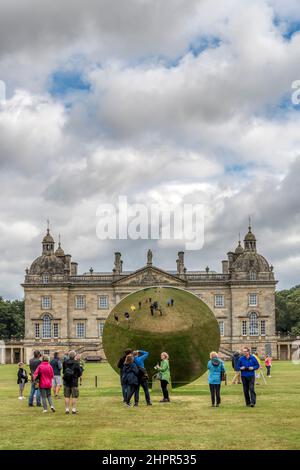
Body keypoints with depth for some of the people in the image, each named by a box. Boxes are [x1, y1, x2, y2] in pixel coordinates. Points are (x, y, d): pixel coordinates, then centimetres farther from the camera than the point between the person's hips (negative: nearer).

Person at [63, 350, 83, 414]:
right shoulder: (76, 363, -10)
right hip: (74, 382, -3)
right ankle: (74, 410, 1)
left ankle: (67, 410, 7)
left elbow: (63, 371, 8)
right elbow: (80, 373, -5)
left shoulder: (65, 363, -1)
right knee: (74, 396, 3)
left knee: (67, 396, 8)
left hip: (66, 382, 3)